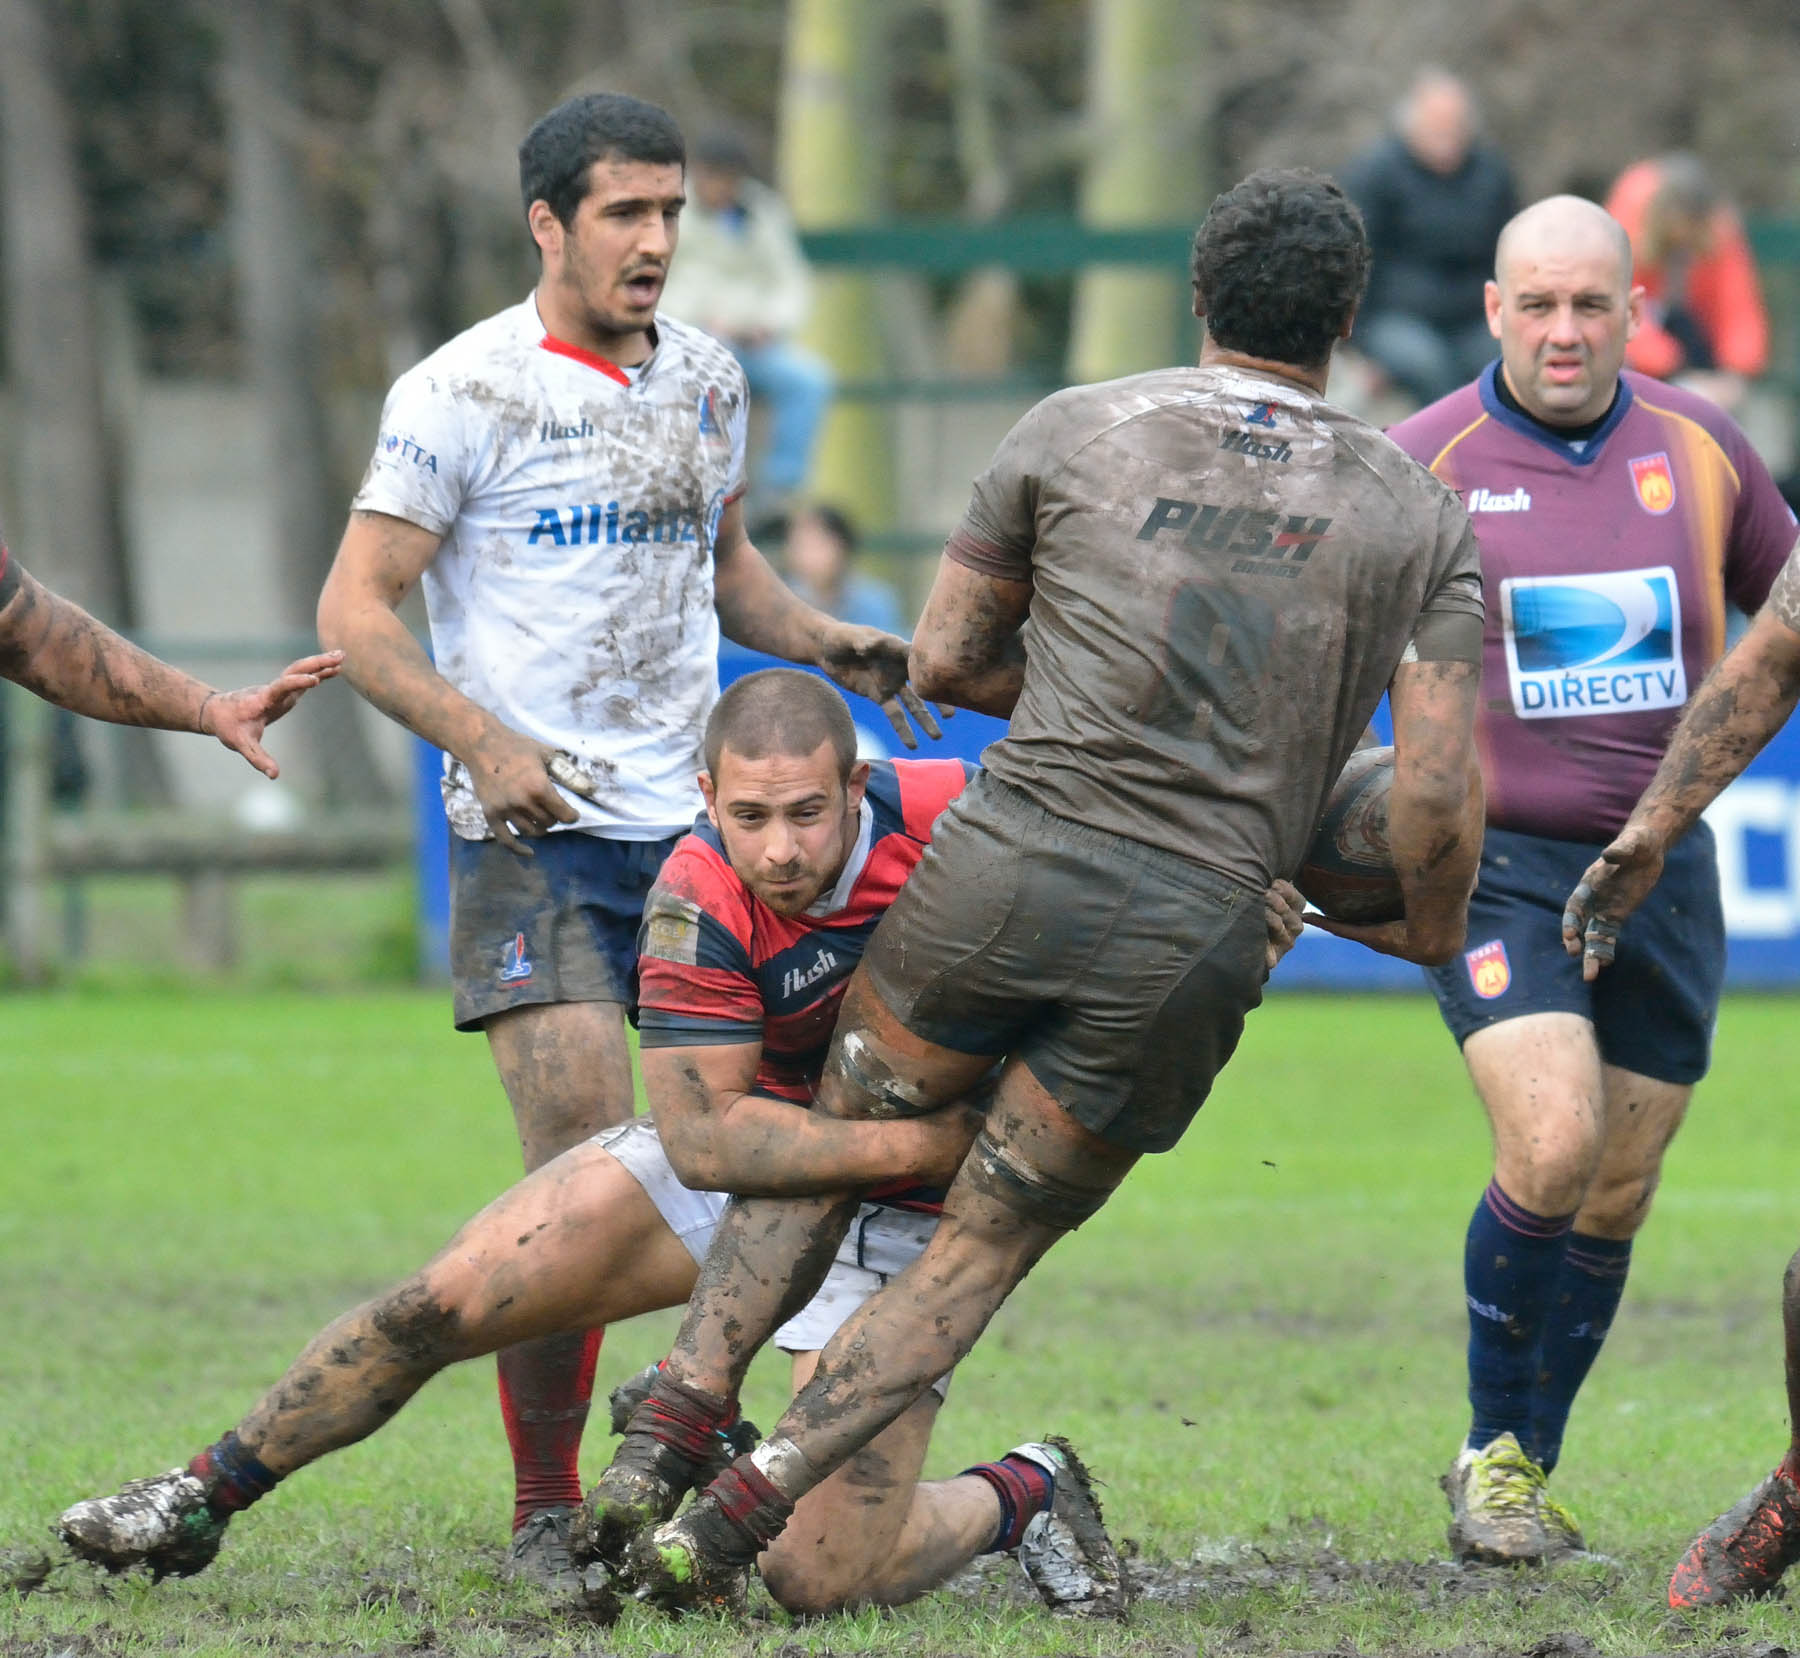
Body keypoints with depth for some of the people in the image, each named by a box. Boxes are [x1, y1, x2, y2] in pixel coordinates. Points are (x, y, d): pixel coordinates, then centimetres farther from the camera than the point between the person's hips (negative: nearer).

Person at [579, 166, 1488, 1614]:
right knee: (983, 1252, 12)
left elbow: (943, 656, 14)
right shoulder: (1422, 515, 7)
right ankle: (743, 1511, 0)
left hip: (1009, 860, 0)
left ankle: (667, 1435, 11)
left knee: (828, 1143, 22)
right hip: (1200, 938, 0)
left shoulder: (1077, 430, 9)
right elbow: (1439, 791, -1)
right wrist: (1431, 929, 17)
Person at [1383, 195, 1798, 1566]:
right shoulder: (1424, 465, -6)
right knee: (1551, 1148, -21)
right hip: (1498, 869, -4)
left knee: (1615, 1200, 7)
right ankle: (1493, 1456, -2)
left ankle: (1529, 1472, 24)